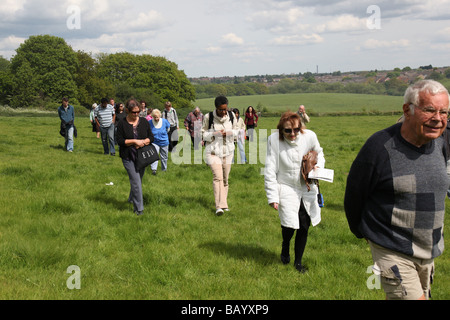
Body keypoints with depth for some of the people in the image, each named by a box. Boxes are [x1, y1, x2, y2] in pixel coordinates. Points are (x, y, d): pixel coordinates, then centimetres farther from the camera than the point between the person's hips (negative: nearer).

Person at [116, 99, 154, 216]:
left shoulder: (144, 121, 3)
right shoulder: (122, 124, -5)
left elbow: (151, 137, 5)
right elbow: (120, 141, -8)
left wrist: (143, 142, -14)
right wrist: (135, 141, -17)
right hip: (128, 157, -4)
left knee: (138, 179, 16)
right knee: (136, 181, -9)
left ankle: (131, 199, 42)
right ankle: (139, 208, -3)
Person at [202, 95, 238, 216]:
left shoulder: (231, 116, 2)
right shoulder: (208, 117, -8)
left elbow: (236, 130, 13)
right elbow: (203, 134, -2)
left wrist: (229, 133, -9)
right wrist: (215, 134, -18)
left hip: (228, 151, 4)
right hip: (213, 151, -4)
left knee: (225, 179, 9)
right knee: (218, 176, -18)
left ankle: (224, 204, 24)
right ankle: (220, 206, -22)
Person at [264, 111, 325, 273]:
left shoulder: (309, 136, -9)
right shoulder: (274, 140, -15)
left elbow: (319, 153, 13)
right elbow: (270, 170, -11)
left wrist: (319, 166, -9)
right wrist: (272, 197, -13)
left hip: (307, 188, 3)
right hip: (286, 188, -3)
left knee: (304, 226, 5)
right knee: (289, 224, -11)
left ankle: (298, 261, 26)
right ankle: (285, 246, 26)